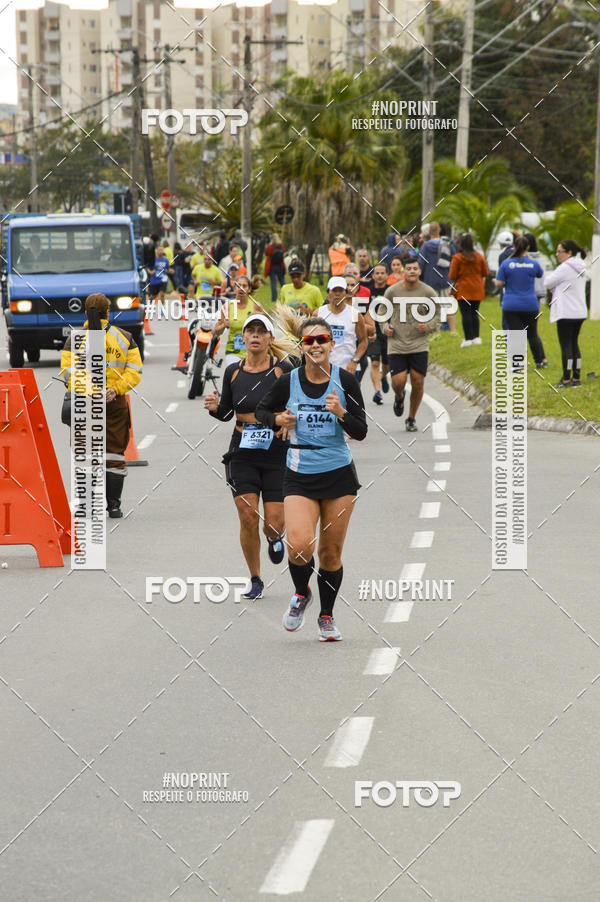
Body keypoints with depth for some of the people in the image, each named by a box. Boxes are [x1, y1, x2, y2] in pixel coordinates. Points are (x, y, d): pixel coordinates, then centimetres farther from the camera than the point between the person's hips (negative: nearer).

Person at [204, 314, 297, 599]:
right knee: (248, 517, -9)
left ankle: (274, 538, 35)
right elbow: (226, 413, 14)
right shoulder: (233, 371, 4)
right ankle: (255, 580, 9)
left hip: (277, 452, -2)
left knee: (274, 522, -5)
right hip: (243, 454, 2)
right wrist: (214, 407, -7)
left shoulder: (283, 369, -4)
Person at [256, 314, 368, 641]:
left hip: (339, 475, 1)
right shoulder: (288, 381, -4)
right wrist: (278, 420, -9)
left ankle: (326, 616, 26)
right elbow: (261, 409, 12)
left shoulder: (345, 380, -5)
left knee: (331, 552, 5)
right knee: (299, 544, -19)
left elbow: (361, 432, -4)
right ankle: (301, 595, 12)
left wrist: (341, 413, -22)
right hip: (300, 476, 0)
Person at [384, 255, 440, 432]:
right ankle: (399, 397, 29)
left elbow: (437, 315, 10)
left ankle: (411, 419, 18)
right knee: (398, 381, -10)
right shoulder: (392, 291, -1)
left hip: (419, 345, 0)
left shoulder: (428, 292, -1)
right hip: (396, 344, 0)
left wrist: (428, 326, -10)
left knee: (418, 382, -3)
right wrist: (386, 327, -5)